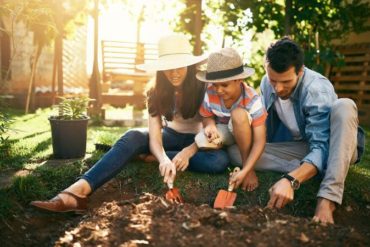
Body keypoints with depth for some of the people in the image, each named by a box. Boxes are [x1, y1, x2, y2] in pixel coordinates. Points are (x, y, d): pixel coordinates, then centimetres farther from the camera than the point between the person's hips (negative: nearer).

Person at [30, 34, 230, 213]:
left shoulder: (204, 87, -19)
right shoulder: (157, 93, -14)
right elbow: (154, 137, -24)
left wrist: (188, 152, -34)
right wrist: (164, 159, -46)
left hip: (198, 140, -1)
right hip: (171, 136, 1)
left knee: (219, 161, -37)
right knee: (133, 137, -31)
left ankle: (149, 157, -24)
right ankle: (77, 191, -50)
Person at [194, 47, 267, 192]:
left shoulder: (252, 100, -31)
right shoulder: (210, 94, -21)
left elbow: (260, 141, -31)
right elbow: (207, 117, -3)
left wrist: (245, 170, -41)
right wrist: (210, 125, -29)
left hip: (245, 133, -2)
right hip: (223, 131, 2)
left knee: (239, 114, -38)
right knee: (202, 141, -33)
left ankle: (245, 164, -20)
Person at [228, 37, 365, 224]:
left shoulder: (317, 90, -28)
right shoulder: (267, 83, -11)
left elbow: (321, 148, -36)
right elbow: (263, 128, -1)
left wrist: (290, 180, -51)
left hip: (335, 147, -4)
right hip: (301, 148, 4)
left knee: (344, 106, -38)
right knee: (236, 151, -16)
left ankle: (328, 199, -44)